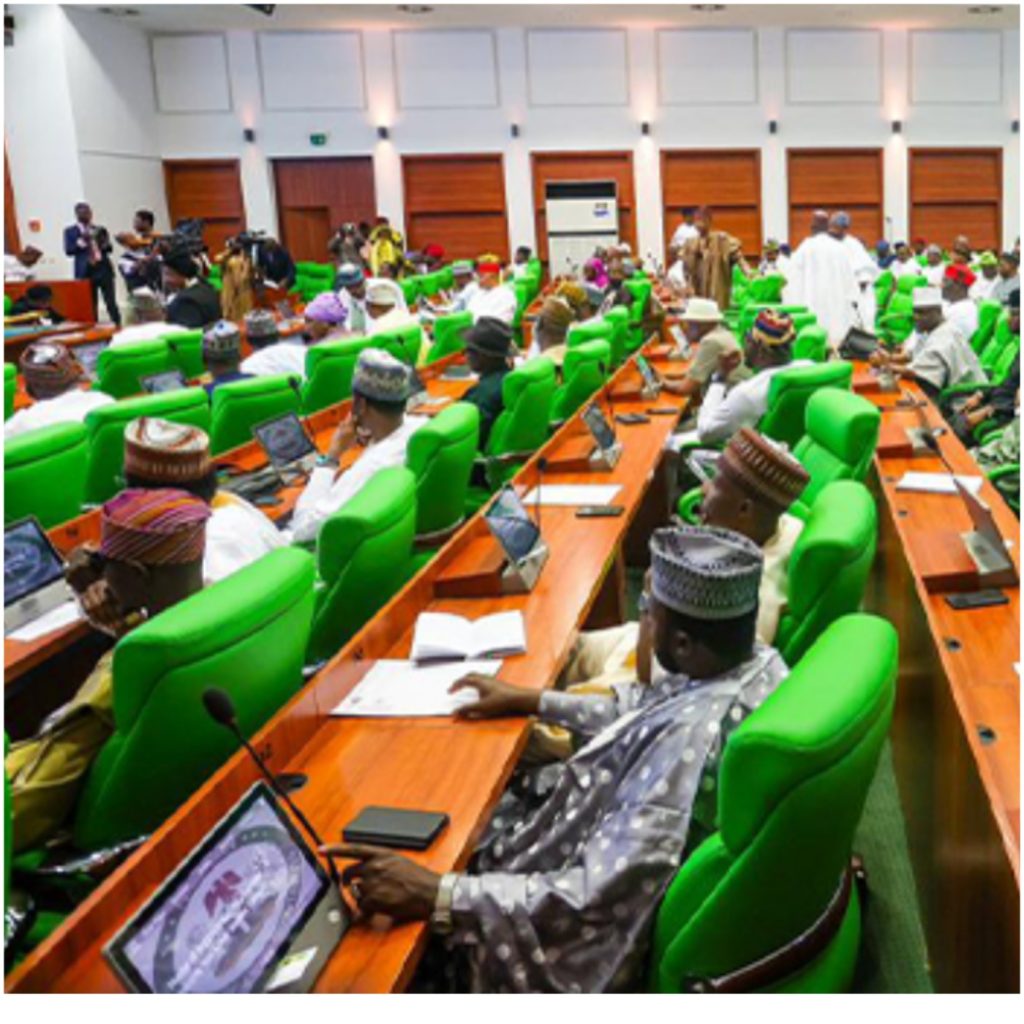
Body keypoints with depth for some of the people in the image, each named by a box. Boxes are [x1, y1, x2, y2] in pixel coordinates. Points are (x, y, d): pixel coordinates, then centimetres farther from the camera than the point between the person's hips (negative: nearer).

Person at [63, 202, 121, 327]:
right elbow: (68, 251, -2)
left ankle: (117, 326, 0)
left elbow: (110, 249, 13)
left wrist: (105, 245, -9)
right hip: (86, 272, -2)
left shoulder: (99, 230, 15)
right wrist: (81, 242, -14)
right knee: (90, 304, 0)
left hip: (104, 269, 2)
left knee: (111, 301, -3)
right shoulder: (70, 231, 8)